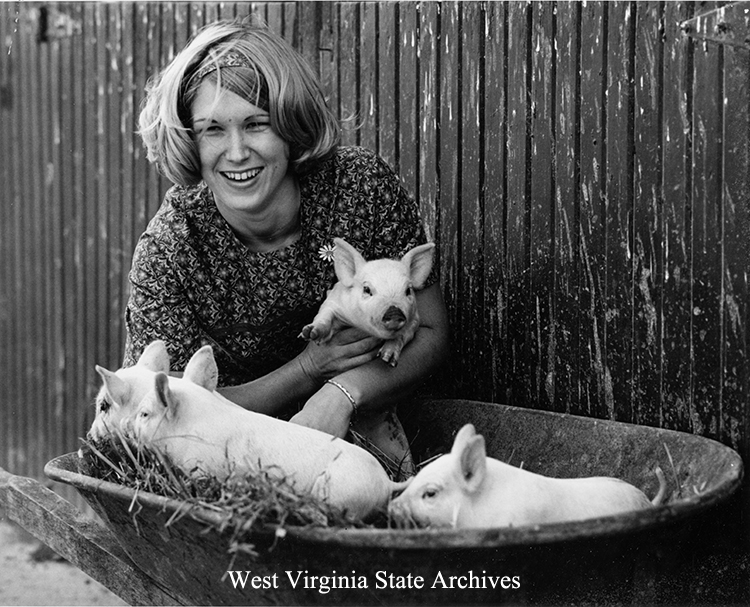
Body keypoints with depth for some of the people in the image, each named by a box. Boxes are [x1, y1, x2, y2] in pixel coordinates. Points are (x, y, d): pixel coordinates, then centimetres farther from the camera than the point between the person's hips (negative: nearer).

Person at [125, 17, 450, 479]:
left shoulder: (363, 185, -16)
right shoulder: (167, 250, -19)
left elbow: (432, 334, -9)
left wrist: (342, 393, -28)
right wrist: (309, 367, -24)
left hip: (353, 424, 0)